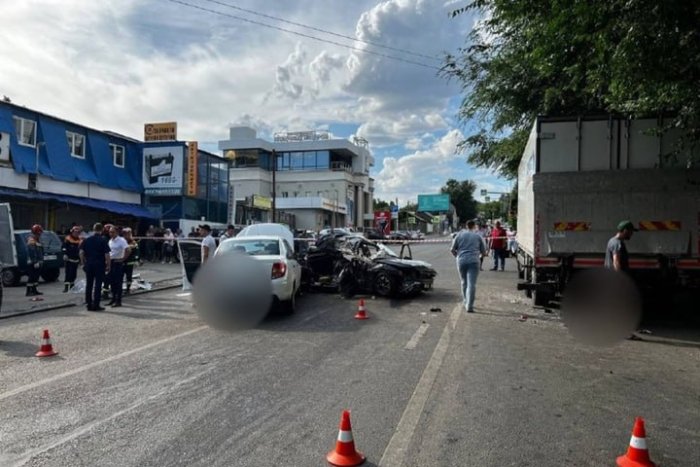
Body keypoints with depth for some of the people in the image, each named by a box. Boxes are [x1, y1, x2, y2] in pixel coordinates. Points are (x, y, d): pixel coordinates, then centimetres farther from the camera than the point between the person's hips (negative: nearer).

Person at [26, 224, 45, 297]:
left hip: (38, 262, 10)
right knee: (31, 277, -8)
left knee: (36, 276, 14)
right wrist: (35, 262, -26)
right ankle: (29, 291, -6)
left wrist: (40, 261, 24)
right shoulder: (31, 241, -15)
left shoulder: (37, 240, 18)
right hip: (33, 263, -10)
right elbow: (32, 253, -23)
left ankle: (34, 290, 21)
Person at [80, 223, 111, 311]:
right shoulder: (103, 240, -8)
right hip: (100, 265, -4)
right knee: (98, 285, 1)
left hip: (89, 264, 4)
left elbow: (81, 252, 3)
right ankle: (96, 305, 2)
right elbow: (107, 254, -11)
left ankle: (89, 305, 16)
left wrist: (83, 263, 12)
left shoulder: (86, 240, 4)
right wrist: (108, 266, -3)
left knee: (88, 285, 11)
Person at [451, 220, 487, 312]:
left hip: (461, 261, 2)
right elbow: (483, 252, 12)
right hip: (473, 262, -2)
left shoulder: (460, 235, 8)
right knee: (471, 284, -7)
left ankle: (466, 303, 27)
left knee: (464, 283, 18)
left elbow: (452, 250, 6)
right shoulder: (478, 236, 8)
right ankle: (469, 306, -15)